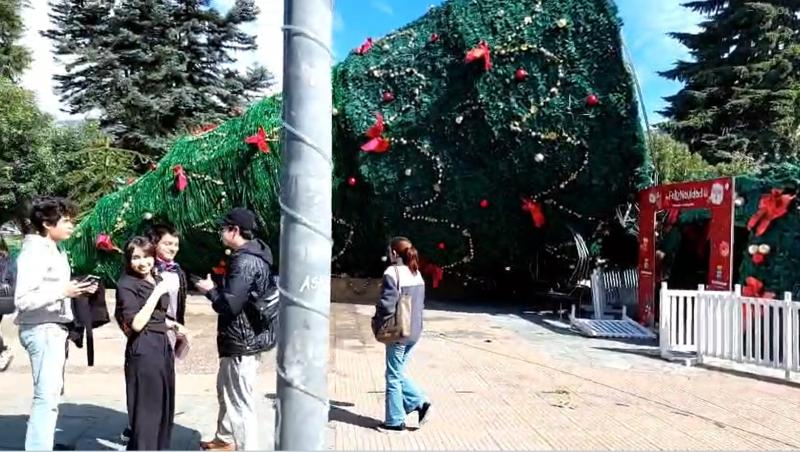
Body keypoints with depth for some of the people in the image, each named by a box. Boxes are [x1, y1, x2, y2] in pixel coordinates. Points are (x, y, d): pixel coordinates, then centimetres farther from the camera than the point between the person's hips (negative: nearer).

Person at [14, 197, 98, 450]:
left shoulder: (54, 251, 15)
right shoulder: (34, 252, -14)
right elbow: (23, 299, -21)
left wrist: (76, 289, 5)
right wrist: (62, 291, -26)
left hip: (55, 329, 10)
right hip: (41, 331, -10)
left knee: (52, 392, 15)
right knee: (47, 395, -11)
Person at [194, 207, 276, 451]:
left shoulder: (245, 261, -22)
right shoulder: (252, 256, 10)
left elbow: (230, 304, -25)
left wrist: (210, 290, -9)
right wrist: (218, 286, 9)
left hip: (242, 342, -11)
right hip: (245, 338, 11)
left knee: (241, 402, -1)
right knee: (226, 391, 27)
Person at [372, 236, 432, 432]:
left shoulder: (392, 272, -15)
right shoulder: (417, 273, 9)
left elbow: (387, 305, -20)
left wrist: (377, 324, -5)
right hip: (414, 331, 8)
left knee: (393, 377, 5)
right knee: (399, 373, 21)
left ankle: (395, 421, 14)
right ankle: (420, 403, 13)